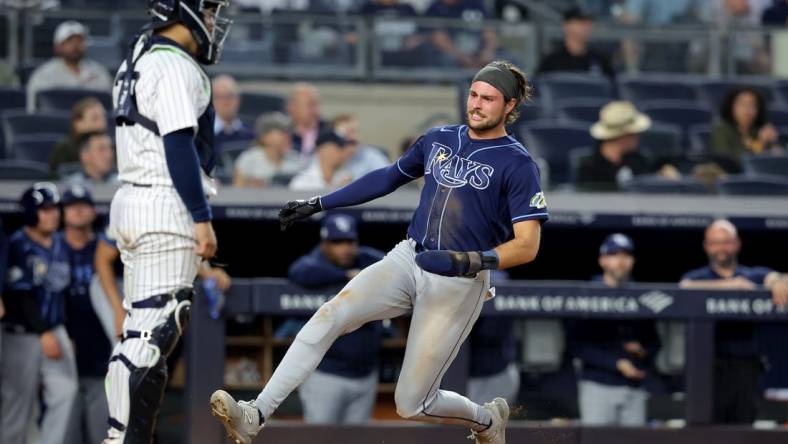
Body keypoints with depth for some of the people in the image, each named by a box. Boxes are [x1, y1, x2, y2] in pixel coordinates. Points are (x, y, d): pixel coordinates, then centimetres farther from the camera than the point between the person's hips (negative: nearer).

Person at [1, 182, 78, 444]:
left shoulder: (59, 244, 10)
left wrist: (63, 333, 14)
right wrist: (44, 334, -21)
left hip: (55, 331, 6)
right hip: (22, 334, -6)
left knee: (65, 391, -6)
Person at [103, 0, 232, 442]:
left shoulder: (138, 61, 17)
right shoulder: (176, 68, -13)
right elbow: (179, 148, -19)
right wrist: (202, 218, -18)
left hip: (132, 202, 10)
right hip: (167, 210, -10)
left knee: (144, 330, 12)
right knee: (153, 332, -10)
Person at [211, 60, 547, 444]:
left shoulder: (518, 164, -8)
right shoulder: (439, 139, 11)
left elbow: (527, 246, -15)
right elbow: (388, 177, 25)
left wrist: (468, 261, -30)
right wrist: (318, 204, 23)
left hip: (459, 283, -5)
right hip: (408, 260, 5)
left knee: (411, 405, -5)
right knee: (331, 315, -21)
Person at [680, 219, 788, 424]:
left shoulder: (756, 275, 14)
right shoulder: (696, 277, 12)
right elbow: (686, 288, -11)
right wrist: (729, 285, -21)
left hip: (745, 366, 1)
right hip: (709, 366, -1)